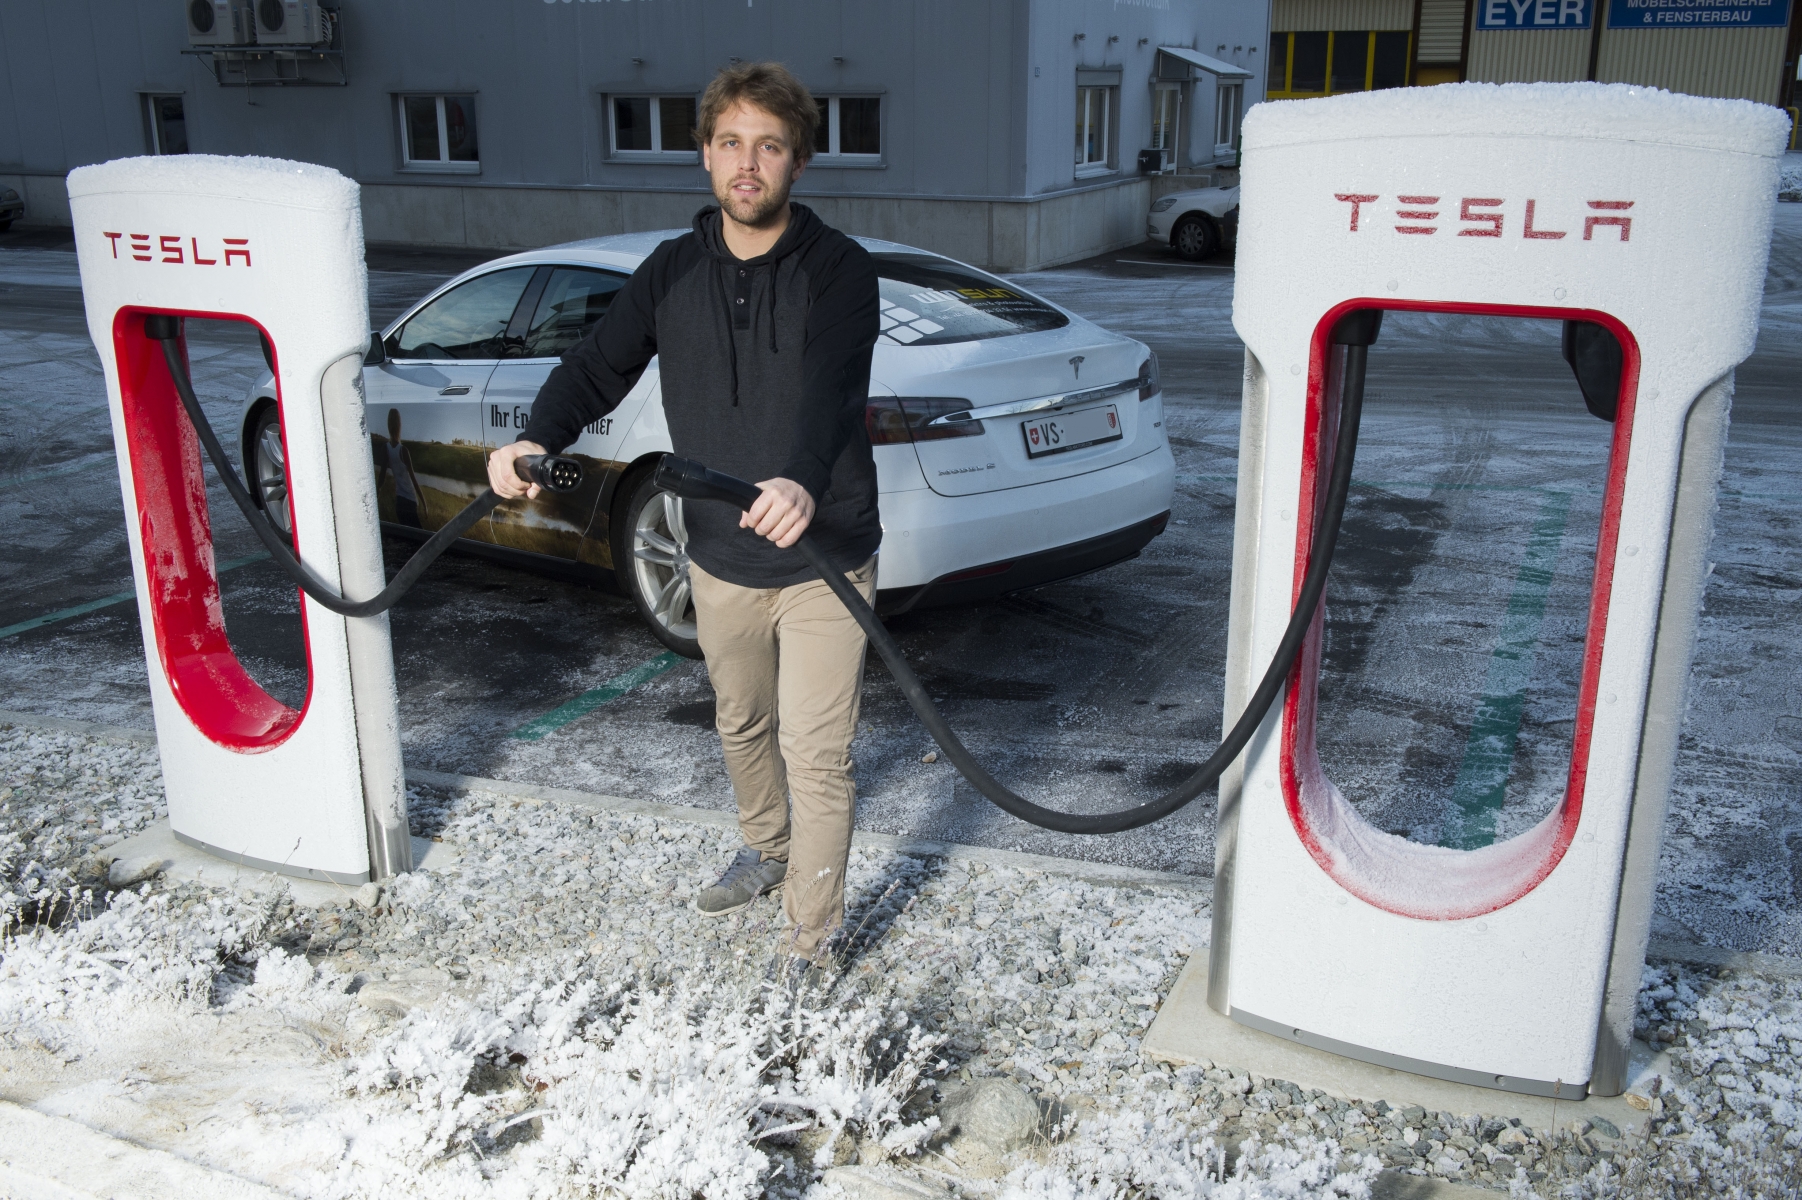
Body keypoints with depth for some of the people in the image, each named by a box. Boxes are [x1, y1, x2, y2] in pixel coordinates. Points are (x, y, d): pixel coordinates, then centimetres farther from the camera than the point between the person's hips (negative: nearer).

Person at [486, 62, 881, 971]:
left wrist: (801, 481, -50)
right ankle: (767, 852, 51)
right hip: (719, 561, 5)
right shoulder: (672, 271, 4)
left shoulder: (838, 269, -12)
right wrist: (538, 440, -22)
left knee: (817, 759, -1)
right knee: (741, 729, 24)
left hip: (822, 562, -5)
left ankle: (811, 948, 14)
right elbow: (599, 365, -1)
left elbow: (828, 386, -30)